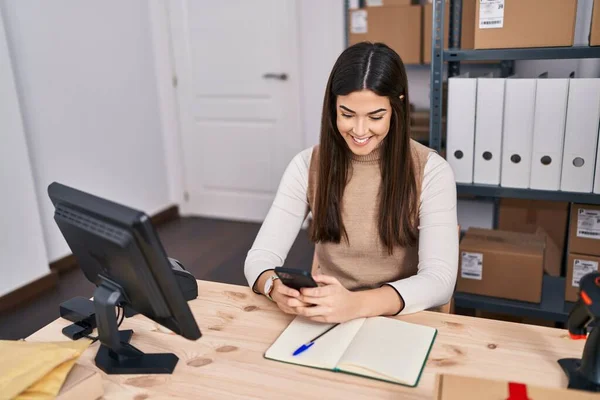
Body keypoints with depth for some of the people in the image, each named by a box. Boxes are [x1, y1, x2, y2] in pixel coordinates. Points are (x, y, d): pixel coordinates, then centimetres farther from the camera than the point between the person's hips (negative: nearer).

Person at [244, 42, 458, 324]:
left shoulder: (431, 171, -11)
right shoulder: (307, 166, -6)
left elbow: (440, 280, -19)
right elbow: (260, 257, -9)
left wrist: (357, 304, -36)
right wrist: (276, 288, -32)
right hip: (326, 321, 1)